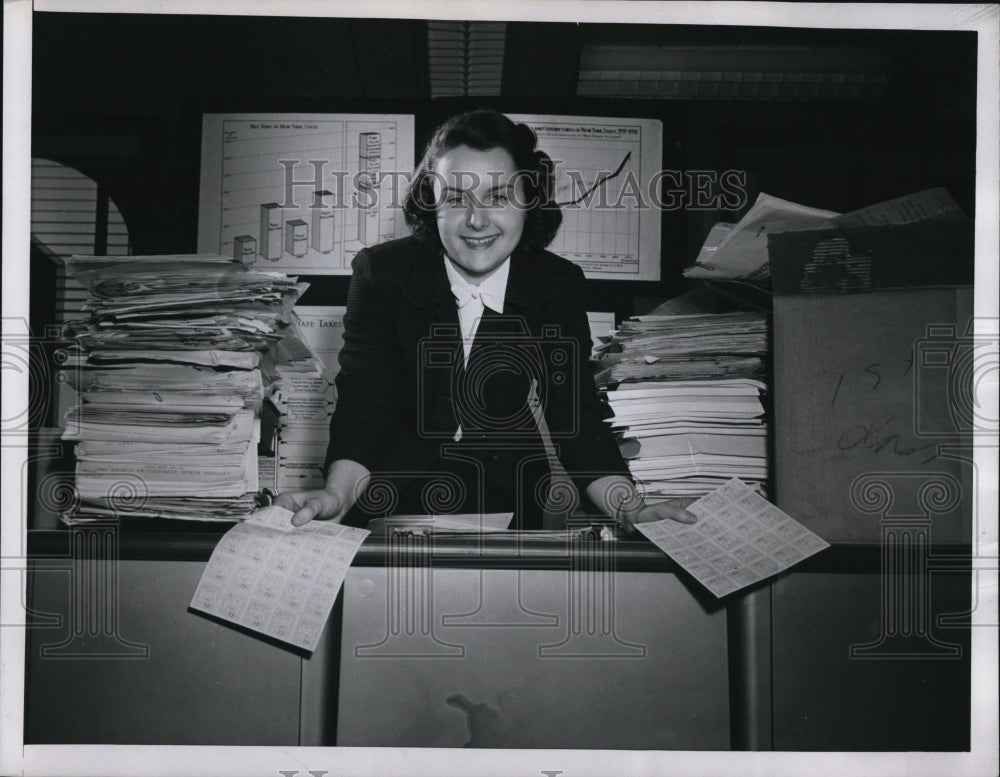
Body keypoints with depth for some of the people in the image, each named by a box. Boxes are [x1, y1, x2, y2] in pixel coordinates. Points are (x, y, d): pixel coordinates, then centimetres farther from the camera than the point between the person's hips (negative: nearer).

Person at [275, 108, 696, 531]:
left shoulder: (559, 285, -4)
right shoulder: (381, 271, -9)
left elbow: (575, 410, -9)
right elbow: (365, 397, -16)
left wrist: (629, 509, -27)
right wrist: (338, 493, -37)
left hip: (507, 500, 2)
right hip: (395, 493, -1)